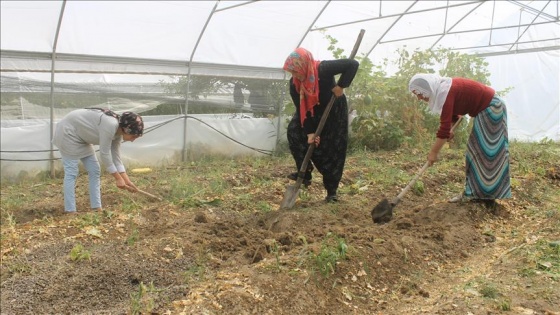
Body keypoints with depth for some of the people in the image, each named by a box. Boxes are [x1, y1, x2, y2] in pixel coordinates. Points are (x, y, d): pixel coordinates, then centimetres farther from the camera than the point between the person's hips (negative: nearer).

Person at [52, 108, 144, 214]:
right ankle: (70, 211, -8)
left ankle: (97, 208, 7)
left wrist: (127, 181, -2)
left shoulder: (118, 132, -4)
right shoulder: (110, 125, -32)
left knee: (94, 171, 4)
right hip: (68, 132, -9)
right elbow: (104, 154, -28)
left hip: (81, 137, 9)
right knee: (71, 172, -11)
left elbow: (116, 158, 1)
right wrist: (118, 178, -21)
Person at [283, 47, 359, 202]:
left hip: (334, 112, -4)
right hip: (312, 113, 4)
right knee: (294, 131, -13)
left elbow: (353, 64, -33)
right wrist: (310, 132, -24)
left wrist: (340, 86, -35)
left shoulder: (324, 69, -36)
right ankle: (305, 173, -1)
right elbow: (301, 109, -19)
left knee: (334, 151, -4)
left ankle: (332, 191, 6)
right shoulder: (294, 83, -23)